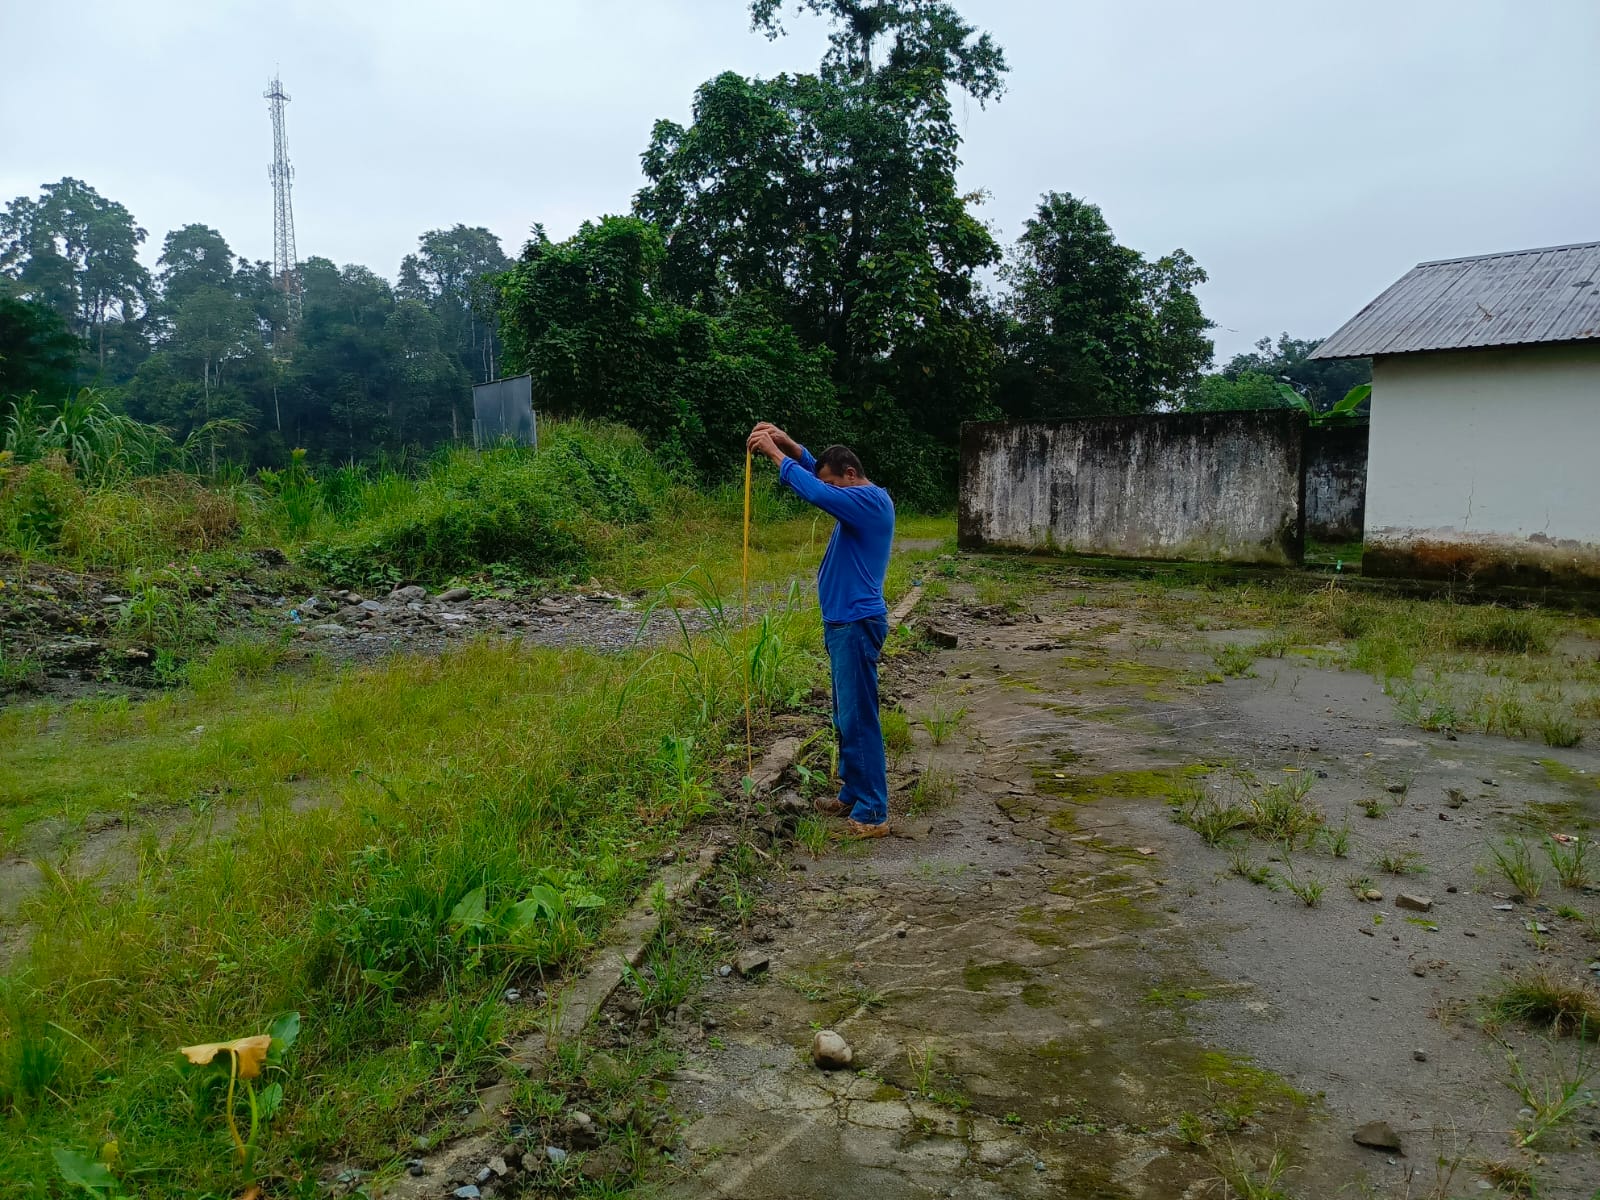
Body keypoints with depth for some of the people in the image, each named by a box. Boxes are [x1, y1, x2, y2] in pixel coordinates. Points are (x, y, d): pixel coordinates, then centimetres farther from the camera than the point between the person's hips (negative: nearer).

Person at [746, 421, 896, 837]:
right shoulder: (862, 499, 14)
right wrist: (785, 442, 12)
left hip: (857, 624, -11)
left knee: (858, 719, -8)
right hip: (843, 622, 11)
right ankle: (853, 795, 27)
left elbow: (815, 492, -27)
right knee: (847, 717, 17)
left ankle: (872, 814, -3)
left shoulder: (869, 499, -15)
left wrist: (775, 452, -17)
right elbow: (819, 475, 26)